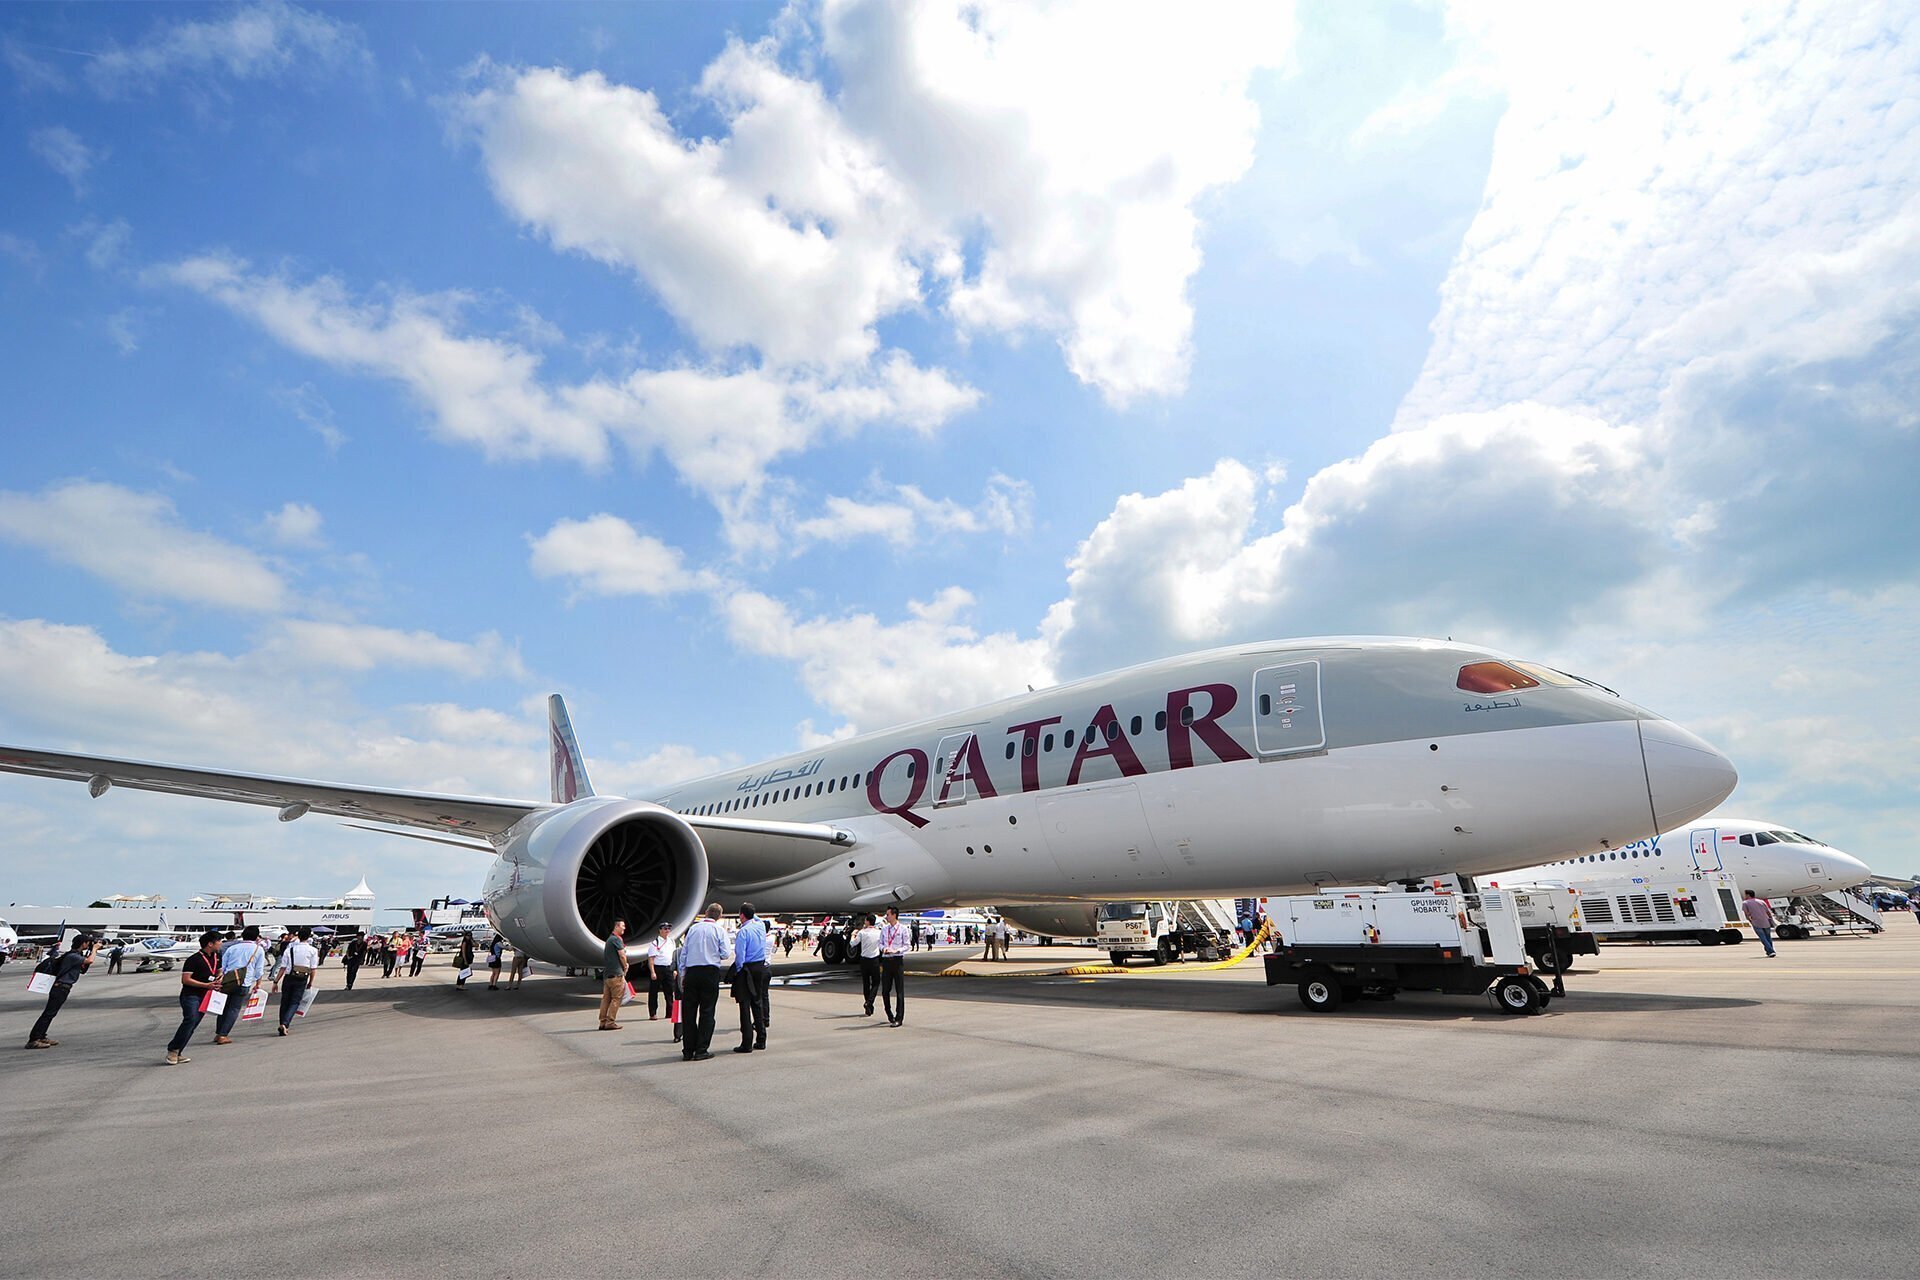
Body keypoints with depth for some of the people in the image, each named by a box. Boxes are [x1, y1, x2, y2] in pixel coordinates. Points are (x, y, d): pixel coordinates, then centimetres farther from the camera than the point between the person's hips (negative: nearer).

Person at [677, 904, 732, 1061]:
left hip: (691, 972, 3)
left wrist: (682, 975, 15)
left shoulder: (693, 928, 9)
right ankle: (701, 1051, 3)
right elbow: (726, 954, -5)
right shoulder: (719, 930, 0)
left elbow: (684, 953, 10)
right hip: (710, 972, -3)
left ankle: (687, 1051, 11)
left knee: (688, 1012, 8)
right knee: (707, 1012, 3)